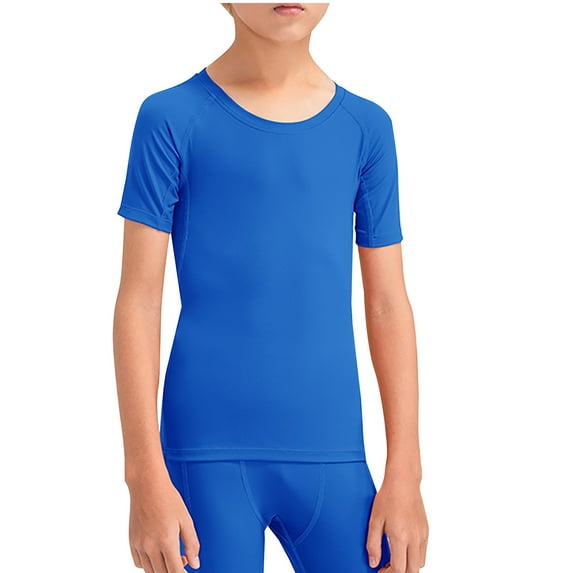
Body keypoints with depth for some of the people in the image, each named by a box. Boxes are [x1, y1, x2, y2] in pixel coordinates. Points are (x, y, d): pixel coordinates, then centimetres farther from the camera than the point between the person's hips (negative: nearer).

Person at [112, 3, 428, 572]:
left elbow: (387, 306, 8)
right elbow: (138, 300, -3)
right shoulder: (172, 119, -2)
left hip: (332, 458, 3)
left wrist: (405, 472, 4)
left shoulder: (367, 128, 6)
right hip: (209, 452, -3)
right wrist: (145, 474, -9)